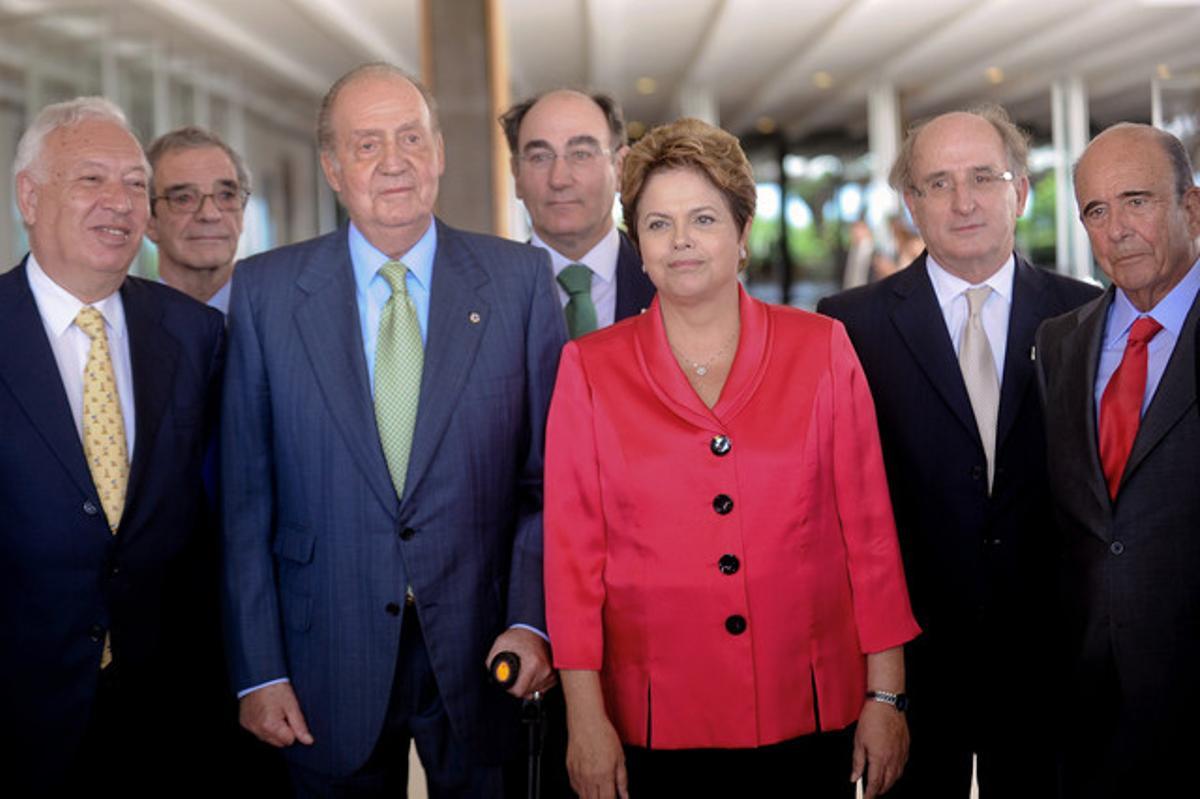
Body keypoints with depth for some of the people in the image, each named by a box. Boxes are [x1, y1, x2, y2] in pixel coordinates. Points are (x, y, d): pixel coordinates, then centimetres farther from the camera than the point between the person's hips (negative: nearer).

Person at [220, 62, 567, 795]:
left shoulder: (520, 280, 0)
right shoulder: (266, 289, 1)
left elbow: (549, 472, 1)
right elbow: (246, 495, 0)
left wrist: (532, 620, -9)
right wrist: (258, 671, -3)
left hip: (479, 652, 0)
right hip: (330, 659, 0)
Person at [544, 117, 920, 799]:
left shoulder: (821, 349, 2)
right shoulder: (590, 369, 1)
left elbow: (868, 529, 3)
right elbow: (573, 550, 1)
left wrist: (884, 694, 0)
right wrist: (586, 718, -3)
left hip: (808, 711, 1)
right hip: (658, 725, 0)